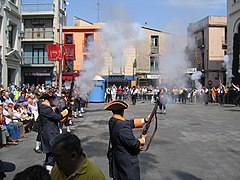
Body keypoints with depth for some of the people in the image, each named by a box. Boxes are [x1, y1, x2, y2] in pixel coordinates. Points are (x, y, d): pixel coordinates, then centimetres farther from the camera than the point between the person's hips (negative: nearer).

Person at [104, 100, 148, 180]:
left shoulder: (112, 121, -4)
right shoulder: (123, 126, -31)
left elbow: (131, 123, 1)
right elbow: (133, 143, -27)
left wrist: (145, 120, 0)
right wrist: (143, 139, -7)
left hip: (117, 157, 9)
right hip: (128, 161, -8)